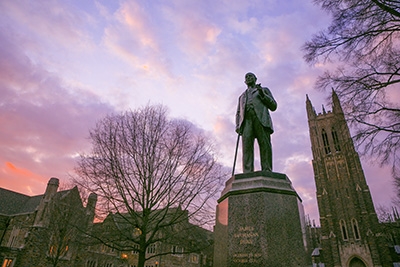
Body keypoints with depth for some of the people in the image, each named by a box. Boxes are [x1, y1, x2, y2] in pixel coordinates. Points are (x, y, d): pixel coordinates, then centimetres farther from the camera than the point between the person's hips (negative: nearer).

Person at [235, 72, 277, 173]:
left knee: (265, 146, -19)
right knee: (247, 146, -20)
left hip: (261, 119, -1)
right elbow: (238, 113, 25)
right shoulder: (242, 96, 37)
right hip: (246, 120, 2)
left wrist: (262, 94, 0)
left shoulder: (264, 90, 29)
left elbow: (273, 106, 15)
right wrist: (238, 126, 4)